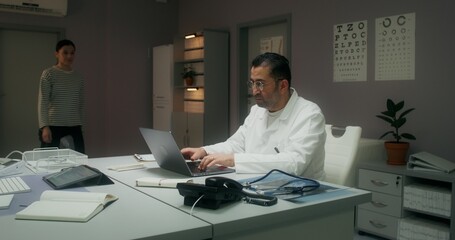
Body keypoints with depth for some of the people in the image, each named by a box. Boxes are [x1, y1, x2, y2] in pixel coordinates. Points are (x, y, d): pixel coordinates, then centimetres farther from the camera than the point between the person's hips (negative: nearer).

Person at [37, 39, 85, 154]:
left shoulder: (79, 77, 11)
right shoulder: (48, 74, -2)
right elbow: (43, 102, -8)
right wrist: (44, 126, -17)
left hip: (74, 126, 4)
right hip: (53, 126, -4)